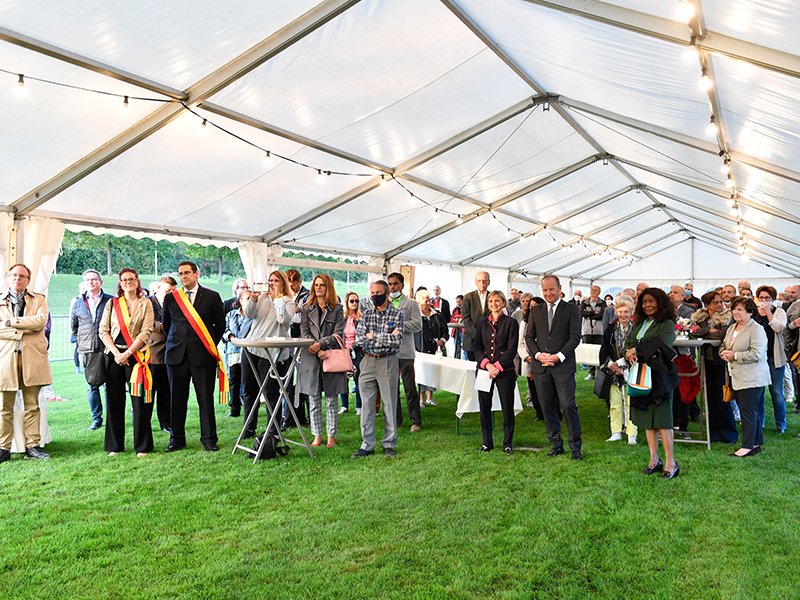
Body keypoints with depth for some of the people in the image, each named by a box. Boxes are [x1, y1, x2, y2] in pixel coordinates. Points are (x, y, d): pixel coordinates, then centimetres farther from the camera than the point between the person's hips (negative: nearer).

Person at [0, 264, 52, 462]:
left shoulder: (38, 300, 12)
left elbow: (41, 321, -8)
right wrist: (22, 331, -12)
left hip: (32, 358, 0)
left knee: (32, 406, 5)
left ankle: (33, 446, 11)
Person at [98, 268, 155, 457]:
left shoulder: (145, 304, 5)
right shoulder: (112, 304, 12)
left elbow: (146, 332, -4)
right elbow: (103, 330, 6)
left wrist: (127, 353, -11)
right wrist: (116, 353, -7)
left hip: (136, 355, -2)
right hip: (114, 355, 3)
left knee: (139, 400, -3)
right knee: (114, 399, 5)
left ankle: (142, 446, 5)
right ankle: (115, 445, 15)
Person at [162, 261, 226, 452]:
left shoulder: (212, 297, 3)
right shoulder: (170, 298, 10)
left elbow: (220, 324, 9)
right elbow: (166, 324, 20)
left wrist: (211, 345, 8)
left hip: (203, 354, -2)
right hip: (177, 355, 2)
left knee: (206, 398, 2)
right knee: (177, 399, 7)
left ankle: (208, 439, 12)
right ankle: (177, 439, 18)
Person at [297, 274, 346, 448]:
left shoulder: (337, 309, 4)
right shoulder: (307, 309, 9)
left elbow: (338, 334, -4)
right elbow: (304, 333, 0)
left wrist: (320, 344, -15)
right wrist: (318, 351, -13)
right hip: (311, 358, 2)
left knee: (331, 401, 4)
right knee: (314, 400, 7)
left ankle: (331, 436, 14)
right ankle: (317, 435, 17)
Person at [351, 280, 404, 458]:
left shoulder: (397, 315, -2)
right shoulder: (366, 315, 7)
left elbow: (397, 340, -16)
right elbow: (359, 340, -6)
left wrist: (373, 336, -11)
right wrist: (386, 338, -11)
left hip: (388, 362, -3)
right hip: (368, 362, 3)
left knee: (389, 404, 4)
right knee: (367, 404, 6)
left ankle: (389, 444, 18)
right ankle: (367, 445, 16)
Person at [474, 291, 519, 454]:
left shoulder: (511, 323, 0)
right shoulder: (482, 323, 11)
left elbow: (512, 349, -5)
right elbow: (477, 347, 6)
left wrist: (497, 367, -13)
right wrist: (488, 364, -9)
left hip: (505, 370, -3)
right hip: (484, 369, 3)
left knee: (507, 407, 1)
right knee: (484, 406, 6)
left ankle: (508, 443, 16)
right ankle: (487, 442, 20)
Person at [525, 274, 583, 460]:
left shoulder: (571, 309, 4)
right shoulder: (535, 310, 14)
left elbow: (575, 337, -3)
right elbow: (529, 336, 11)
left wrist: (559, 356, -13)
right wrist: (538, 354, -6)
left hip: (563, 366, -3)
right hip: (541, 367, 4)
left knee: (568, 406, -6)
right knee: (548, 408, 8)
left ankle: (575, 447, 7)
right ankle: (556, 445, 20)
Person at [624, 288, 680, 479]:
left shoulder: (667, 324, -4)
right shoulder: (638, 324, 16)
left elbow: (664, 348, -19)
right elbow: (627, 346, 11)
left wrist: (637, 351, -14)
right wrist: (629, 354, -11)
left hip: (659, 376, -6)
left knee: (662, 421, -4)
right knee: (647, 420, 10)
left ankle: (671, 463, 6)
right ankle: (654, 460, 19)